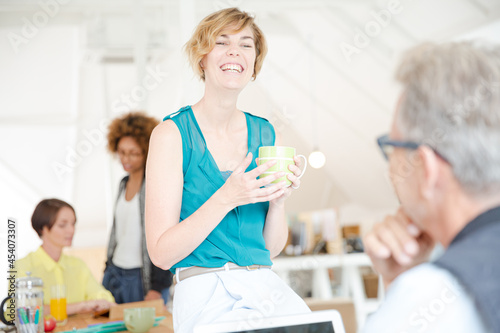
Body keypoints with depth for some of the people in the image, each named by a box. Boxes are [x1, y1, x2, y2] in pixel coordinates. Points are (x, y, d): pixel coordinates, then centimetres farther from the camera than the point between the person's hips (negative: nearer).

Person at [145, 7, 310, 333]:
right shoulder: (172, 134, -4)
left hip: (267, 287, 5)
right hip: (206, 293, -5)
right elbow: (162, 253, -9)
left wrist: (278, 198, -6)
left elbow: (272, 247, 13)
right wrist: (225, 198, -19)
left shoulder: (266, 134, 9)